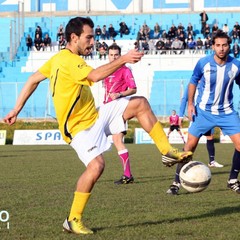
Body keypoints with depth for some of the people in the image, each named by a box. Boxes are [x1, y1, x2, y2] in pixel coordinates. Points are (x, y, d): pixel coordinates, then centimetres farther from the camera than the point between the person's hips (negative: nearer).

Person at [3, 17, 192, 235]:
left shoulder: (58, 58, 10)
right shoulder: (68, 61, -21)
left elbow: (33, 79, 15)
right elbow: (95, 75, -37)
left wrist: (17, 110, 17)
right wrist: (123, 59, -33)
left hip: (96, 116, 10)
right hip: (80, 127, -10)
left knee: (140, 104, 2)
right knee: (96, 165, -29)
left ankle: (168, 152, 6)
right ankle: (73, 221, -15)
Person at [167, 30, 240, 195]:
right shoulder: (203, 63, -13)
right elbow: (193, 82, 3)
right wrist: (190, 104, -3)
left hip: (227, 112, 2)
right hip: (204, 111, -1)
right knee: (191, 145, -6)